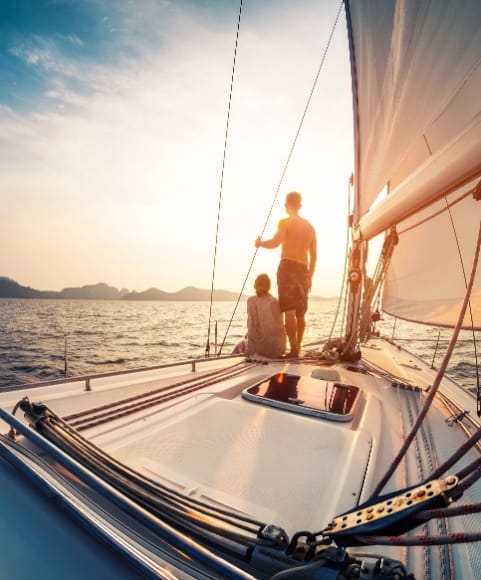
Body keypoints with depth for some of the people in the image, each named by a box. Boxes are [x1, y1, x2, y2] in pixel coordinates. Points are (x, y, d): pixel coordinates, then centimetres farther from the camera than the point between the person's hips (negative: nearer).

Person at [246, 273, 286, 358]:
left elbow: (252, 326, -13)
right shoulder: (275, 301, 8)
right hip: (279, 348, 4)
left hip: (264, 347, -4)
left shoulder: (252, 300, -5)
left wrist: (250, 352, -6)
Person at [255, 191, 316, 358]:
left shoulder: (285, 222, -1)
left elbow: (275, 243, -19)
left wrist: (260, 243, 0)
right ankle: (297, 347, 21)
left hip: (288, 267, -6)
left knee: (289, 311, -9)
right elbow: (314, 256, 17)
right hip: (303, 270, 6)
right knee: (300, 313, 13)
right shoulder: (310, 227, 17)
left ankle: (294, 350, -14)